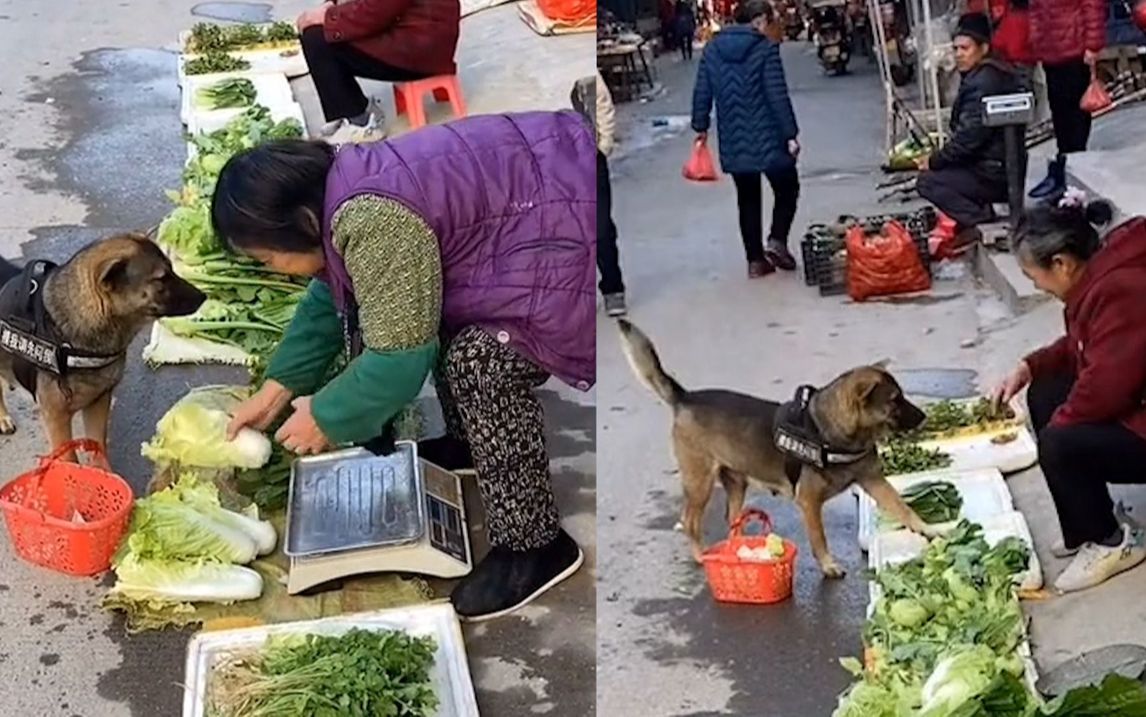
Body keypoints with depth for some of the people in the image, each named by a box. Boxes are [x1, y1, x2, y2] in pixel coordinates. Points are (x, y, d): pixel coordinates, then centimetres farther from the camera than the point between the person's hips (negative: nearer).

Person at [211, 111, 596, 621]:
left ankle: (534, 545, -6)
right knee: (437, 312, 17)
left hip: (575, 238, -11)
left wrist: (326, 417, -5)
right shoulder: (342, 187, 6)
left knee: (481, 362, -18)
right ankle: (469, 442, 34)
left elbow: (400, 354, -20)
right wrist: (278, 387, 19)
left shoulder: (375, 222, -26)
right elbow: (331, 297, 20)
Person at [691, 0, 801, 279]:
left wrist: (701, 126, 19)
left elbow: (702, 92, 7)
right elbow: (778, 95, -13)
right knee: (787, 189, 14)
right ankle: (777, 241, -3)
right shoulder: (765, 48, -10)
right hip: (768, 139, -4)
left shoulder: (713, 49, 4)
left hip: (733, 143, 5)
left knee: (747, 199, 14)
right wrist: (790, 134, -10)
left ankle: (755, 260, 15)